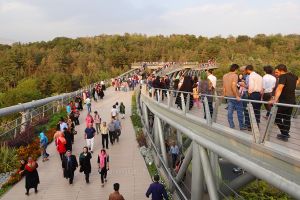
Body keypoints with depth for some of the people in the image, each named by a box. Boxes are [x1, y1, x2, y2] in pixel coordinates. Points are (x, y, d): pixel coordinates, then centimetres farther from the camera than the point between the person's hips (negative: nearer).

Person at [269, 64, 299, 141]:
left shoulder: (283, 76, -17)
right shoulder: (293, 76, 9)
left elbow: (279, 89, -34)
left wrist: (275, 100, -44)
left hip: (284, 102, -9)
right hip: (292, 101, 9)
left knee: (277, 118, 0)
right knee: (287, 119, 16)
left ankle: (285, 134, 1)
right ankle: (285, 134, 24)